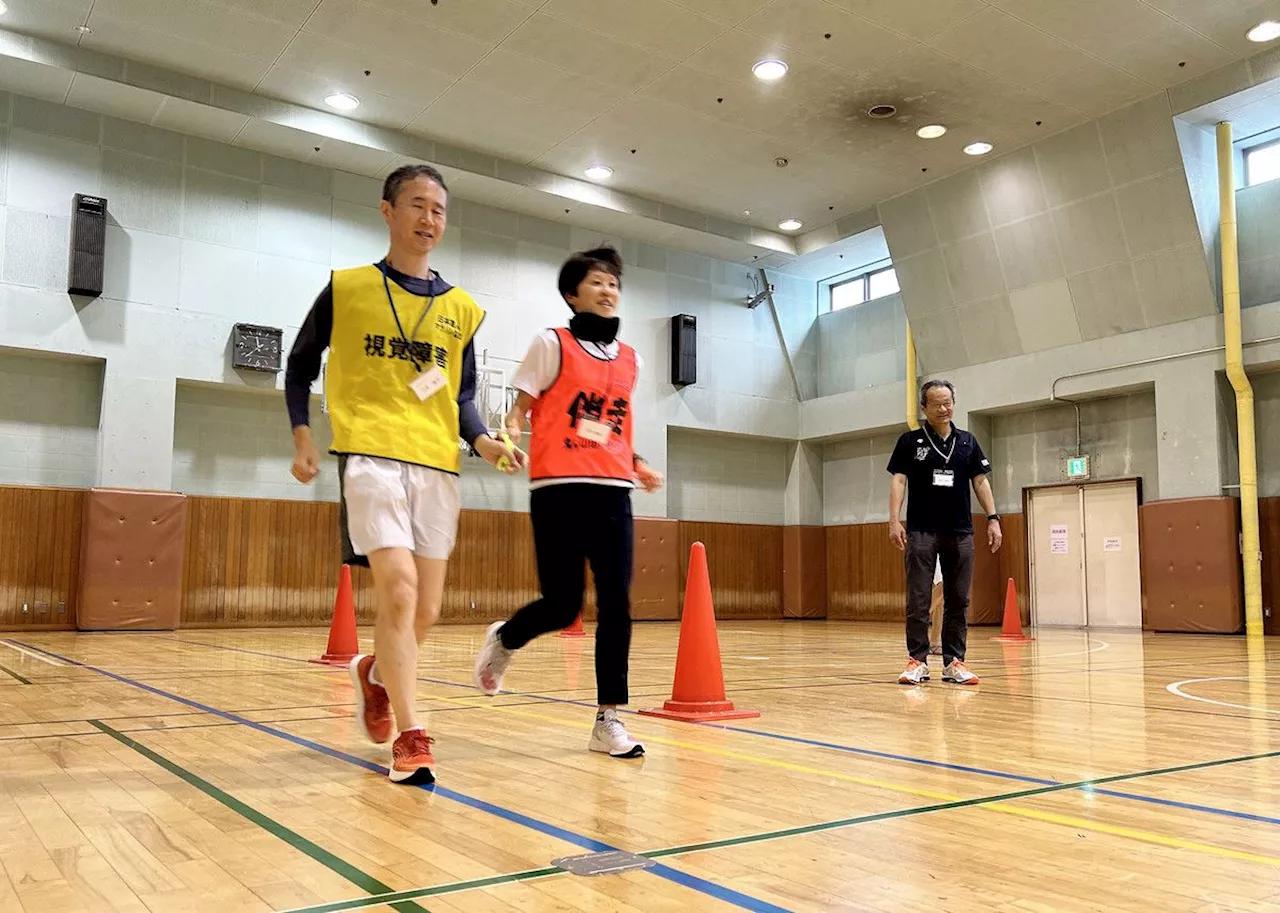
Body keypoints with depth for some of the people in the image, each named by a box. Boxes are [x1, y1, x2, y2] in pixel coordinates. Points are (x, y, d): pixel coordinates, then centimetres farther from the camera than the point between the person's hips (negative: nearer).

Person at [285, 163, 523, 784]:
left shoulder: (460, 308, 13)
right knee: (399, 589, -18)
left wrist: (482, 441, -1)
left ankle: (376, 674, 38)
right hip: (371, 453, -4)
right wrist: (302, 435, 1)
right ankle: (411, 737, -9)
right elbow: (300, 365, 14)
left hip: (437, 464, 4)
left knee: (425, 610, 7)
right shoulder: (346, 288, 6)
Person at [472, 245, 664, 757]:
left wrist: (639, 466, 11)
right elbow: (520, 409, 3)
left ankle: (609, 719, 4)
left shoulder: (630, 359, 17)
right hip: (559, 490, -4)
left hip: (614, 491, 4)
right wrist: (509, 437, -18)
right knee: (563, 605, -5)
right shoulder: (552, 344, 3)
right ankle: (503, 640, 28)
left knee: (617, 604, -4)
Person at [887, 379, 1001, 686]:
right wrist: (894, 519, -12)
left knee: (958, 601, 4)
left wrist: (993, 518, 2)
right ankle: (917, 661, 2)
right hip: (921, 532, -3)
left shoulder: (968, 442, 11)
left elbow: (980, 481, 12)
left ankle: (954, 662, 10)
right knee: (918, 600, -3)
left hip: (960, 532, 3)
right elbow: (899, 480, -1)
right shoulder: (910, 441, 3)